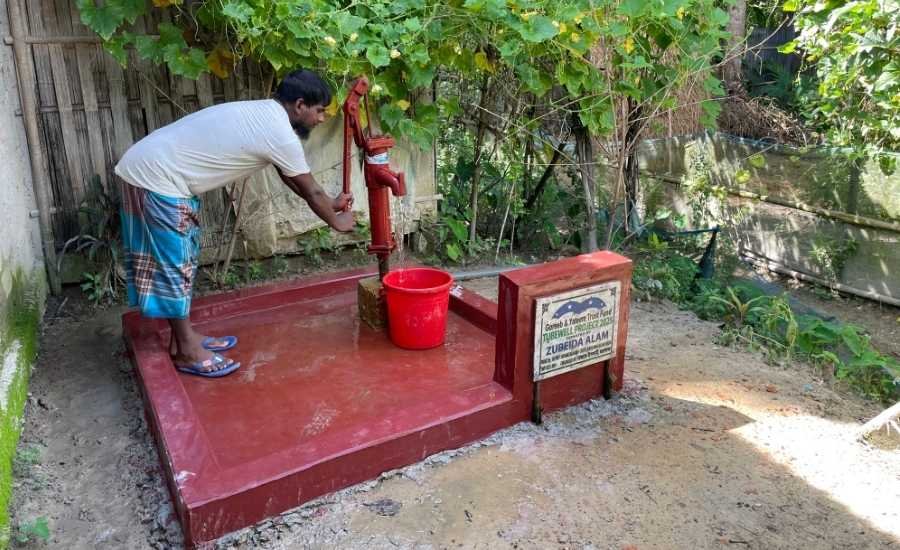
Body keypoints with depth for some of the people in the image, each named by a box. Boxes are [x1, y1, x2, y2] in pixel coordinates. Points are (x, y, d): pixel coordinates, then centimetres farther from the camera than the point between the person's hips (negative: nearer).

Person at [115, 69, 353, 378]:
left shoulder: (265, 114, 13)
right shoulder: (280, 135, -18)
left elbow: (290, 177, 24)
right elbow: (311, 192, -5)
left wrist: (329, 203, 28)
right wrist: (336, 221, 12)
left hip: (151, 169, 10)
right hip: (156, 179, -10)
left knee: (182, 259, 16)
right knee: (172, 264, -1)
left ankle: (185, 337, 27)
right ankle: (187, 352, 12)